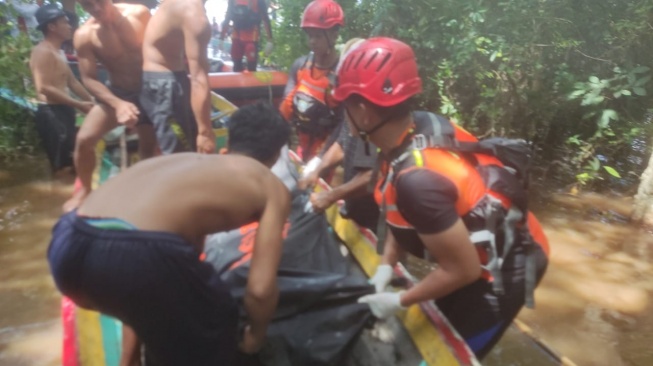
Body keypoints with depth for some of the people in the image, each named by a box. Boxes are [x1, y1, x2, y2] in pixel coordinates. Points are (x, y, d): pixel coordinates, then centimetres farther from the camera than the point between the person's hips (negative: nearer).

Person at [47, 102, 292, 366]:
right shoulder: (273, 188, 14)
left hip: (68, 246, 7)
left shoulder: (191, 159, 31)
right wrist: (256, 334, 28)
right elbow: (260, 289, 6)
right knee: (214, 319, 23)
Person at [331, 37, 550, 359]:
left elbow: (463, 270, -26)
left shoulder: (417, 179, -38)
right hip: (491, 249, 8)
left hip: (501, 270, -7)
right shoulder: (419, 127, -13)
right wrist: (386, 266, -6)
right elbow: (403, 216, 1)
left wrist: (398, 301, -14)